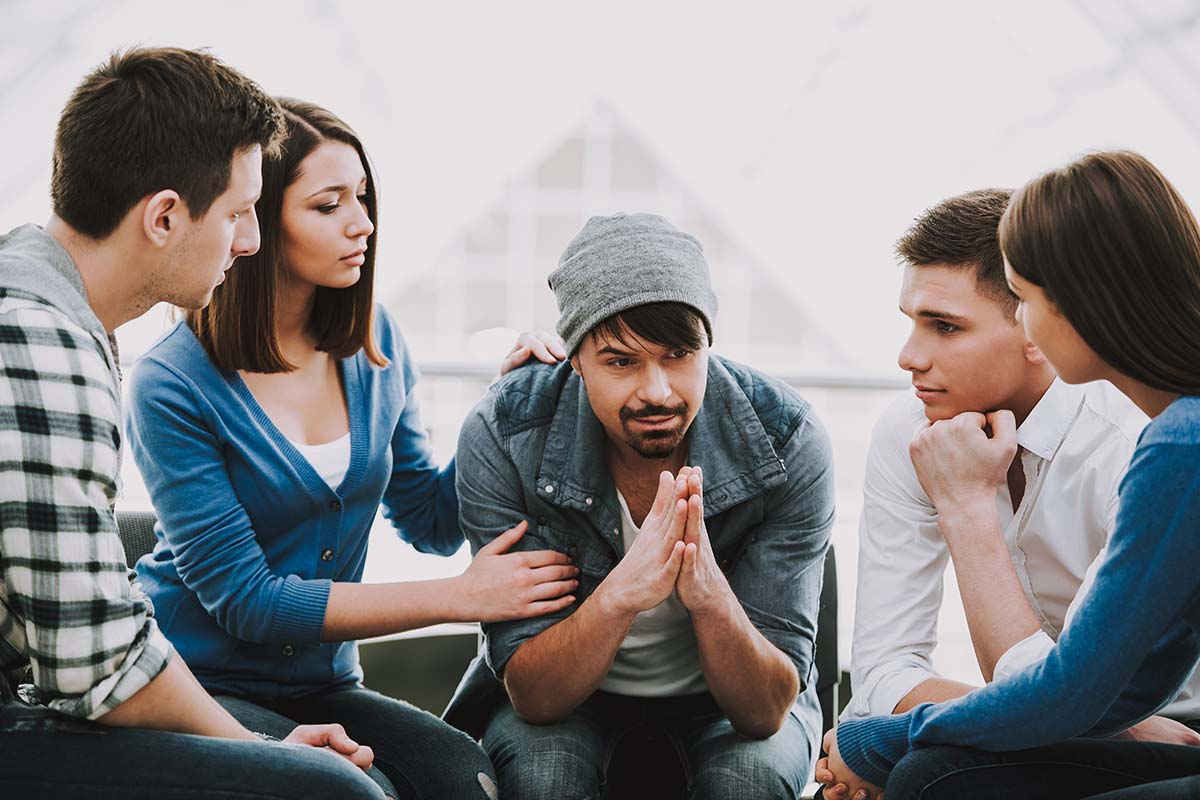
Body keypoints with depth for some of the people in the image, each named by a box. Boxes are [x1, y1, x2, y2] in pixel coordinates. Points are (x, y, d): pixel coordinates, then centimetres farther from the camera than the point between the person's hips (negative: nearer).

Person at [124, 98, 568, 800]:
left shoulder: (373, 346, 3)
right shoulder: (173, 386, -15)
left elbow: (434, 523, 12)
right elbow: (242, 597, -16)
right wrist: (461, 596, -17)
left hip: (321, 687, 5)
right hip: (200, 684, -4)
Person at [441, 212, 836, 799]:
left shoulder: (788, 443, -25)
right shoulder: (500, 438, -26)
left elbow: (767, 710, -24)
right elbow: (533, 696, -25)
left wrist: (711, 596, -45)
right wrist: (619, 594, -45)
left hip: (720, 691, 1)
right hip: (565, 691, 0)